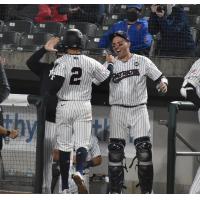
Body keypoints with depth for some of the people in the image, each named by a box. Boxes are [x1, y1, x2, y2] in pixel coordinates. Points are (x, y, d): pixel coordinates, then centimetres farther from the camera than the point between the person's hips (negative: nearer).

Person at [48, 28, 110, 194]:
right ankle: (79, 171, -29)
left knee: (64, 146, 7)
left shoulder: (61, 62, -9)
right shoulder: (90, 63, -1)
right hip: (84, 107, 1)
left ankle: (65, 187, 10)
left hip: (64, 106, -1)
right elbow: (108, 78, 8)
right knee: (82, 144, 2)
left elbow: (56, 83, -21)